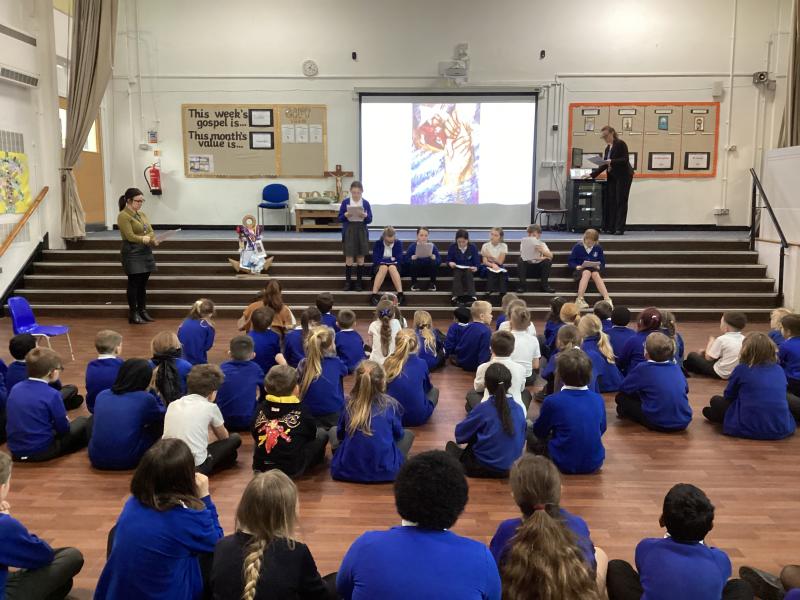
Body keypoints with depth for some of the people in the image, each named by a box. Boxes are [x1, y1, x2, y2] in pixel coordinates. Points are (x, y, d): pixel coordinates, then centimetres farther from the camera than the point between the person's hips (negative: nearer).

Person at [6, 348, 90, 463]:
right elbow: (63, 429, -9)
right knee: (82, 422, 10)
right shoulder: (52, 395, -18)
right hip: (41, 452, -6)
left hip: (16, 451, 6)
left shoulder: (15, 388, 1)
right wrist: (66, 423, 14)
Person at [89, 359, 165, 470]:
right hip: (128, 461, -4)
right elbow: (162, 415, 13)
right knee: (158, 424, 14)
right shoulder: (145, 398, -8)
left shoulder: (102, 395, 5)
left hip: (97, 459, 4)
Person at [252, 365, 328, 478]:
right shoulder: (301, 410, -9)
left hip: (260, 467, 4)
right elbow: (312, 435, 8)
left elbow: (255, 437, 12)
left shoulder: (260, 408, -2)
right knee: (322, 433, 11)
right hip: (291, 470, -4)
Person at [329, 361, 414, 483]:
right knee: (408, 434, 25)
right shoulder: (390, 404, -10)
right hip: (385, 471, 0)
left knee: (334, 430, 27)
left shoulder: (349, 404, -7)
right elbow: (398, 434, 6)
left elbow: (340, 434, 8)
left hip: (346, 471, 0)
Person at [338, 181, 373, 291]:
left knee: (360, 258, 6)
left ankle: (359, 282, 15)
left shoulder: (366, 203, 1)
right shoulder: (345, 202, -1)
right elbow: (340, 218, 1)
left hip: (361, 232, 1)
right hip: (349, 232, -1)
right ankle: (348, 282, 9)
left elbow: (370, 220, 2)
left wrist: (365, 216, -18)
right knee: (349, 258, -1)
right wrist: (345, 215, -19)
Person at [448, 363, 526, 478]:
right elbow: (521, 440, 8)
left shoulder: (482, 408, -17)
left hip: (484, 467, -5)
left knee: (451, 446, 17)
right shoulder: (519, 409, -5)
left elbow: (460, 433, -4)